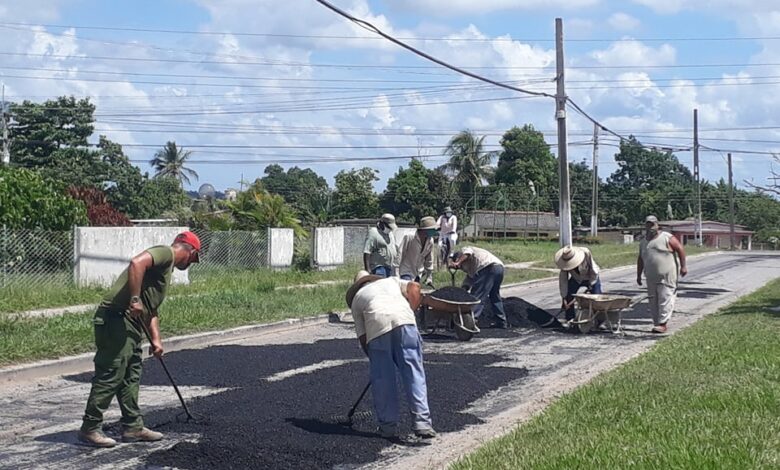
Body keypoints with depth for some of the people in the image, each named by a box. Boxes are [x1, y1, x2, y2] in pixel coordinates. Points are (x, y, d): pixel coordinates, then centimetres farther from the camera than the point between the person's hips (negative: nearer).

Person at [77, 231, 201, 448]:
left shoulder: (167, 268, 26)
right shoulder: (165, 253, -5)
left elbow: (152, 309, 27)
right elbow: (137, 263, -25)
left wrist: (156, 340, 19)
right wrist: (135, 299, -25)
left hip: (130, 324, 11)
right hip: (117, 319, -11)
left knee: (131, 377, 14)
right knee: (110, 376, -7)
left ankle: (133, 427, 21)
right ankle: (90, 428, -1)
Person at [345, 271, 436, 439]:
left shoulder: (356, 299, 32)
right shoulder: (391, 280, 38)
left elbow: (362, 336, 24)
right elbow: (414, 287, 17)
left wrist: (372, 355, 33)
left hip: (377, 325, 0)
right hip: (404, 318, 1)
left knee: (382, 379, 10)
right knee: (414, 373, 0)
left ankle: (388, 426, 16)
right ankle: (421, 422, -7)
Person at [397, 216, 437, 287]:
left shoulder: (430, 241, 1)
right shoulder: (408, 237, -18)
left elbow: (429, 261, 12)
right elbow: (399, 254, -16)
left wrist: (429, 279, 14)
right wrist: (396, 275, -18)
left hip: (418, 274, 6)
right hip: (406, 273, -6)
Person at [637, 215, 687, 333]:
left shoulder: (667, 238, -3)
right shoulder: (644, 242, 16)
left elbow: (680, 249, -4)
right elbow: (640, 260, 22)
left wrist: (683, 266, -8)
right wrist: (639, 275, 20)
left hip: (667, 276, -6)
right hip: (651, 278, 6)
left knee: (665, 299, -9)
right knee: (653, 302, 7)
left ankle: (663, 324, -9)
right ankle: (657, 323, 14)